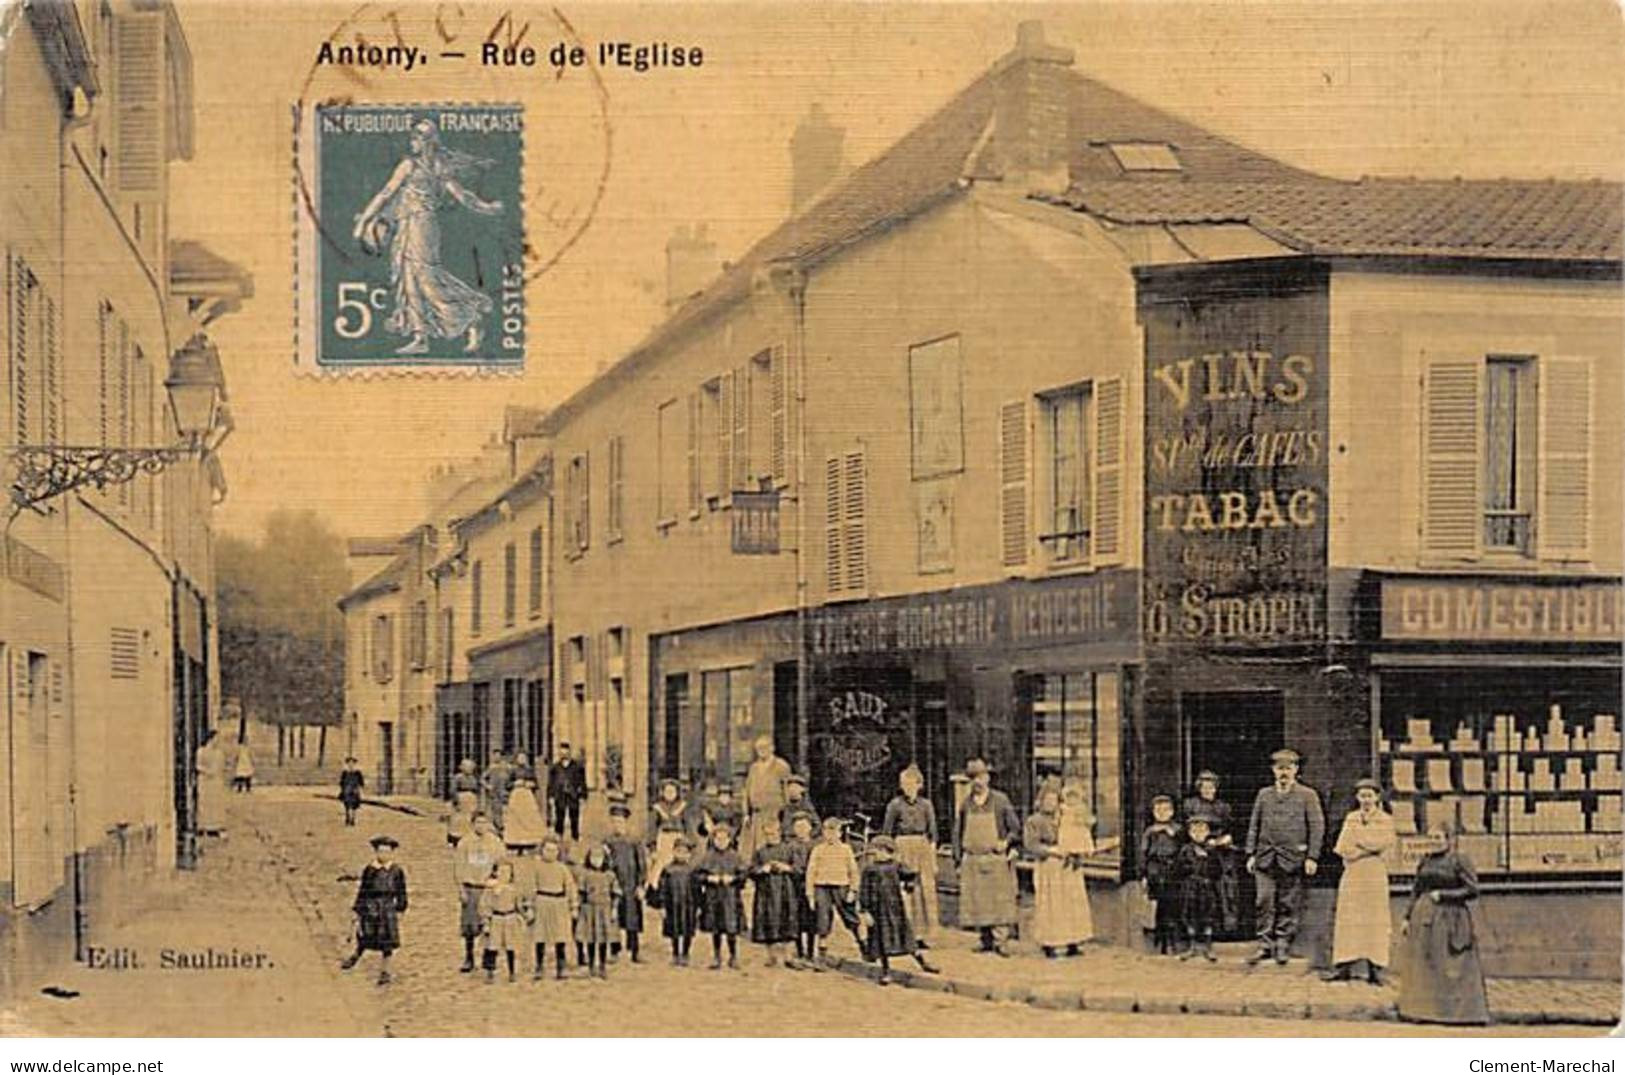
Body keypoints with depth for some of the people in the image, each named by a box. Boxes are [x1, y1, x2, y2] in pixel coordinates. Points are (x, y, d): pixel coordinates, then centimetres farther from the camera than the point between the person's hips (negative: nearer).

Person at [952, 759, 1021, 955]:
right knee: (977, 902, 3)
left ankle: (999, 939, -3)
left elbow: (1015, 828, 4)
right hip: (972, 861, 3)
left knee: (999, 900, -5)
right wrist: (958, 859, 9)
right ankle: (986, 940, 11)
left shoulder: (1000, 800, 0)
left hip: (996, 860, -3)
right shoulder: (966, 803, 8)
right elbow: (958, 833, 14)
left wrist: (1006, 842, -13)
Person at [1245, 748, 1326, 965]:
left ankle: (1283, 945, 9)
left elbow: (1317, 827, 1)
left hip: (1293, 858, -2)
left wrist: (1312, 857, -7)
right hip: (1266, 858, 2)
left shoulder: (1307, 795, 5)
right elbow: (1254, 826, 15)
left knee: (1289, 905, 1)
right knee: (1265, 902, -2)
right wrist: (1251, 854, 7)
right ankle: (1265, 945, 3)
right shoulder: (1264, 794, 14)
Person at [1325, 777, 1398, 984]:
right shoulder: (1351, 819, 11)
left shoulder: (1385, 820, 4)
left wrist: (1357, 842, -6)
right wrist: (1368, 847, -9)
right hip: (1352, 875, 2)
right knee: (1349, 919, -1)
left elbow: (1381, 845, -10)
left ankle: (1374, 968, -1)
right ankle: (1344, 966, 0)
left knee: (1374, 920, -3)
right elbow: (1343, 848, 1)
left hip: (1375, 876, -2)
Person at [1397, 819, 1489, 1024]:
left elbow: (1472, 890, -10)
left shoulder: (1459, 861, -5)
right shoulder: (1425, 861, 13)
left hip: (1450, 920, -6)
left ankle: (1466, 1012, 0)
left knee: (1453, 968, -5)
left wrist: (1443, 895, -13)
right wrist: (1407, 918, 13)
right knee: (1423, 967, 6)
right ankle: (1424, 1011, 12)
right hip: (1424, 919, 6)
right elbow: (1416, 891, 18)